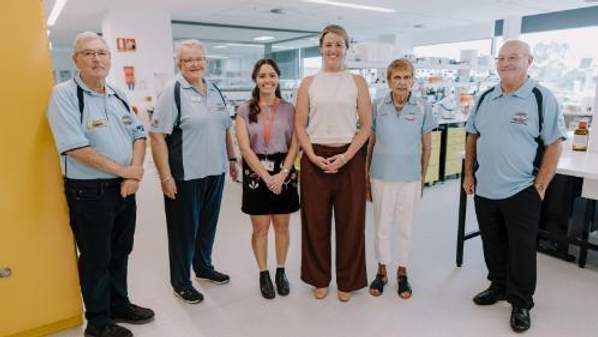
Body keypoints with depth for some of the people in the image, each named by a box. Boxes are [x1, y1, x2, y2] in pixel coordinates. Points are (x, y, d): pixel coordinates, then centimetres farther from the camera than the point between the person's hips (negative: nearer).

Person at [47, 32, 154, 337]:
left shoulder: (118, 95, 9)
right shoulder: (64, 94, -11)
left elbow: (139, 134, 10)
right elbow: (76, 148, -20)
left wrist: (135, 171, -7)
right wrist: (124, 170, -15)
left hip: (125, 188, 6)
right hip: (89, 192, -6)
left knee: (120, 252, 18)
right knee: (96, 259, 7)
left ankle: (119, 305, 37)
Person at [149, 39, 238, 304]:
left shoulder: (215, 90, 10)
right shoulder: (172, 92, -10)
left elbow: (225, 128, 19)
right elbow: (157, 136, -14)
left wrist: (232, 158, 16)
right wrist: (165, 177, -18)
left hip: (215, 172, 6)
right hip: (185, 176, -6)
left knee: (208, 225, 19)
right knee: (184, 229, 7)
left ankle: (204, 267, 39)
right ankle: (181, 282, 25)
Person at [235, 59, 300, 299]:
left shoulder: (289, 109, 2)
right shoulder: (245, 110, 0)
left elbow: (294, 145, -2)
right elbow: (245, 148, -7)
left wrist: (282, 174, -14)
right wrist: (266, 176, -13)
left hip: (284, 173, 1)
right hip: (256, 174, -1)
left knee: (281, 226, 11)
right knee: (260, 228, 6)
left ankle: (281, 272, 29)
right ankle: (263, 275, 24)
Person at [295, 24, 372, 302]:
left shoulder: (357, 82, 5)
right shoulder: (309, 83, 7)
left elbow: (366, 126, 1)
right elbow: (299, 125, 3)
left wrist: (345, 156, -11)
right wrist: (313, 156, -10)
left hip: (349, 158, 0)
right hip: (315, 159, 1)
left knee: (350, 221, 6)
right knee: (316, 221, 7)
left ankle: (347, 281, 24)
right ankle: (319, 279, 26)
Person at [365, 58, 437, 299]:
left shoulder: (423, 108, -3)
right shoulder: (378, 107, -3)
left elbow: (426, 147, 4)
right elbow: (370, 144, 3)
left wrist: (422, 178, 5)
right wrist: (366, 177, 3)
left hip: (410, 178, 0)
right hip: (381, 177, 0)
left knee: (405, 228, 12)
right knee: (381, 227, 11)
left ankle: (402, 273, 30)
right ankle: (381, 271, 29)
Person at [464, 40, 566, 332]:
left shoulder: (543, 98, -7)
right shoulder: (485, 98, 7)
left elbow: (553, 146, -7)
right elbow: (472, 137, 14)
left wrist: (540, 187, -12)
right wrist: (469, 174, 9)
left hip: (521, 192, -4)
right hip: (484, 189, 5)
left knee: (521, 250, 7)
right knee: (493, 244, 17)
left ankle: (520, 303, 25)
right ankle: (498, 286, 38)